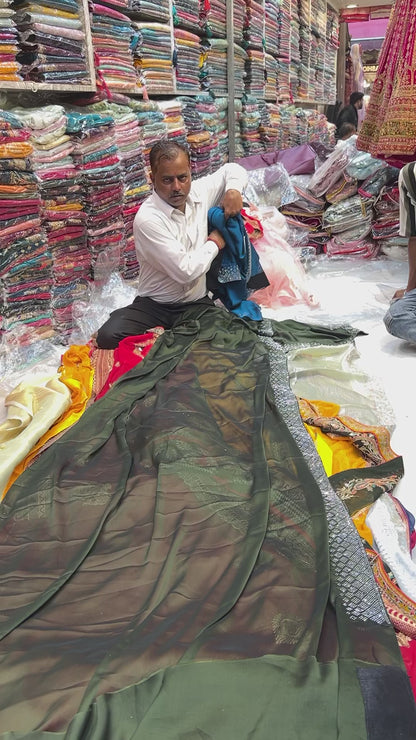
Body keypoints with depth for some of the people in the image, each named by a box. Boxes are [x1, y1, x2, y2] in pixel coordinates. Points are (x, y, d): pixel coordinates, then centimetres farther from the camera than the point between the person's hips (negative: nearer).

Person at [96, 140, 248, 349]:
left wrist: (233, 190, -2)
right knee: (109, 336, -29)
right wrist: (214, 243, -6)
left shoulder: (199, 193, 2)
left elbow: (233, 169, 21)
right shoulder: (147, 219, -18)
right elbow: (185, 271, -21)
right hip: (154, 306, -4)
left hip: (198, 302, 4)